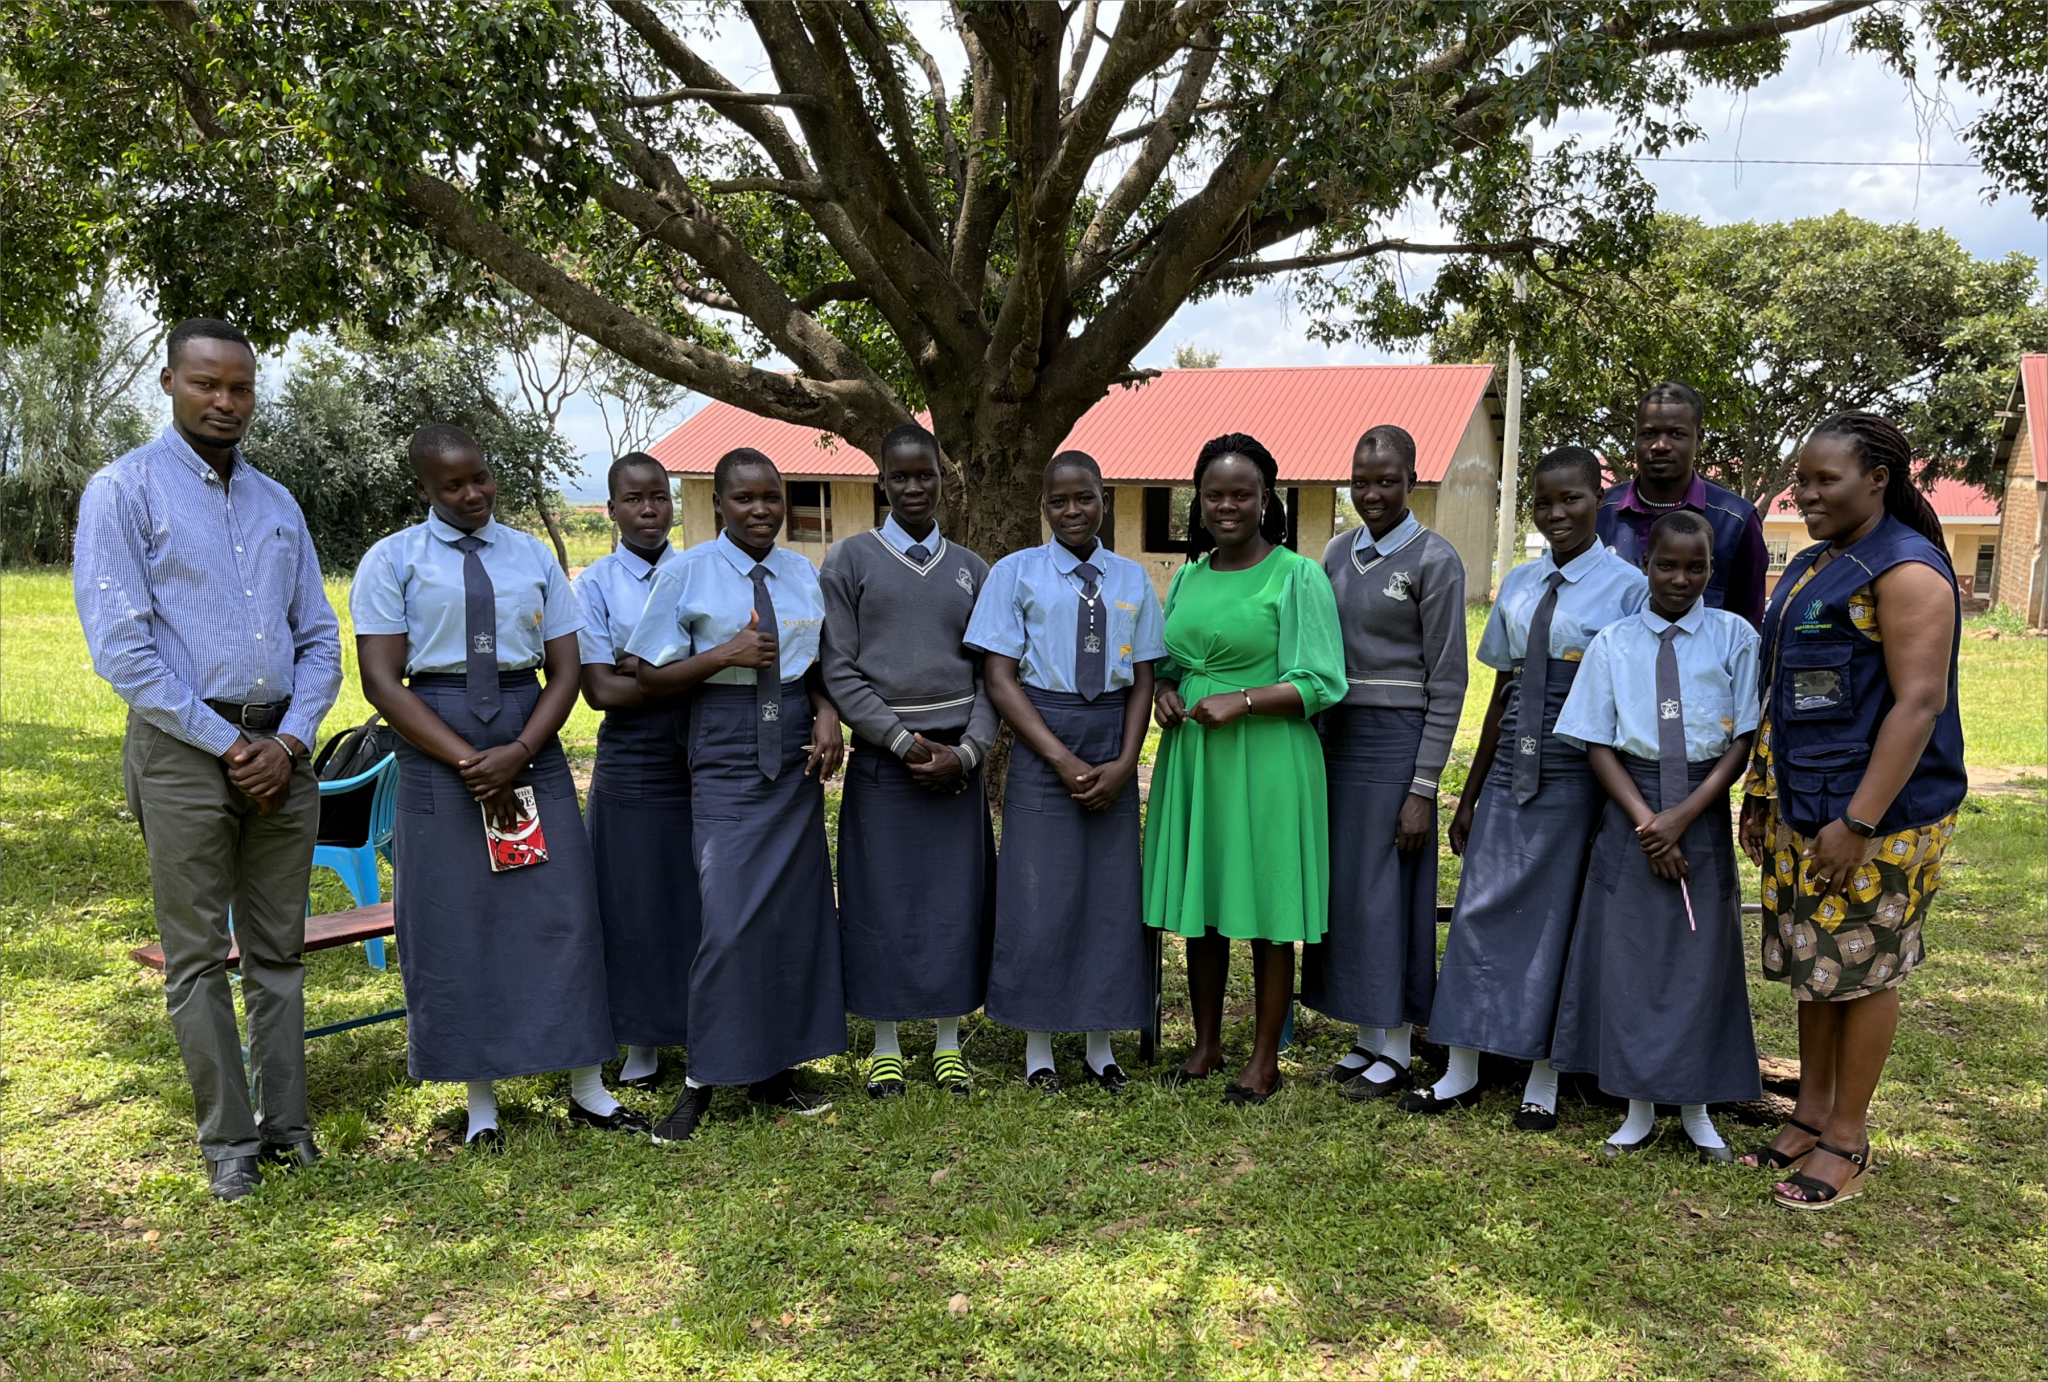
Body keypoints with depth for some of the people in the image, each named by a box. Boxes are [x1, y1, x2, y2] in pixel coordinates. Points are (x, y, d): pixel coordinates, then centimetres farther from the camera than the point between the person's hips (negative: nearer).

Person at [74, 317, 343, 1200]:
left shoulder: (278, 504, 14)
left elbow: (321, 639, 13)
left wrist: (289, 740, -3)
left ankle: (285, 1121, 19)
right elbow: (120, 644, -9)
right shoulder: (125, 490, -1)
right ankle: (227, 1138, 13)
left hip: (281, 750, 4)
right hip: (183, 747, -4)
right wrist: (224, 743, -11)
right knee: (198, 956, 3)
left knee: (279, 950, 9)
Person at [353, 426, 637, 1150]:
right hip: (437, 750, -2)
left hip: (532, 742, 2)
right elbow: (381, 680, -6)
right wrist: (469, 762, -14)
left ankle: (587, 1089, 14)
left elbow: (566, 670, 5)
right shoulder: (392, 561, 1)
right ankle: (480, 1102, 16)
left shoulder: (533, 556, 9)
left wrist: (519, 753, -11)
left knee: (563, 911, 3)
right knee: (453, 923, 2)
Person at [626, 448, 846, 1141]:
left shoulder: (804, 575, 8)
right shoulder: (686, 574, -4)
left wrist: (827, 711, -4)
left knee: (797, 912, 9)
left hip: (796, 754, 5)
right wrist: (726, 654, -18)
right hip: (726, 754, -5)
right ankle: (701, 1081, 8)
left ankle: (775, 1069, 23)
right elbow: (650, 677, -4)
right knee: (730, 921, -9)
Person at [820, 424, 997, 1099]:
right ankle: (886, 1043, 20)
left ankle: (949, 1041, 21)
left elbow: (990, 674, 6)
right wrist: (904, 742, -12)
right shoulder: (849, 561, 2)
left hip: (957, 760, 2)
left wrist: (966, 751, -9)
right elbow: (838, 669, -4)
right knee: (882, 900, 4)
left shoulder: (971, 570, 10)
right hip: (882, 758, -2)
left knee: (956, 899, 6)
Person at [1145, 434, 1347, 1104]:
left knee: (1267, 914, 3)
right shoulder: (1188, 577, 12)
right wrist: (1164, 690, 0)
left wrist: (1242, 701, -19)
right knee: (1197, 903, 11)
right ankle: (1206, 1044, 27)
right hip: (1190, 758, 6)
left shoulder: (1298, 577, -5)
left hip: (1267, 764, -5)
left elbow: (1321, 685, -9)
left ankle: (1265, 1059, 17)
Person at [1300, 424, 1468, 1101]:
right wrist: (1311, 749, 10)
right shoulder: (1338, 552, 10)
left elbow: (1447, 683, -10)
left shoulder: (1435, 560, -8)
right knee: (1342, 884, 9)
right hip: (1336, 733, 6)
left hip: (1395, 739, -6)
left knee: (1384, 889, -1)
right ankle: (1368, 1038, 22)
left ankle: (1394, 1050, 14)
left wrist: (1422, 787, -13)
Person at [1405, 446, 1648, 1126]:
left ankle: (1542, 1080, 19)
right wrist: (1470, 795, 14)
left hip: (1578, 776, -4)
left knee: (1557, 916, 4)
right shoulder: (1518, 584, 10)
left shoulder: (1626, 587, -5)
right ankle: (1461, 1072, 16)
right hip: (1511, 770, 5)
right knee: (1480, 909, 4)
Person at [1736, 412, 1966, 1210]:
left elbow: (1920, 703, -20)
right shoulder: (1811, 566, 13)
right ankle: (1810, 1115, 27)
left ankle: (1846, 1140, 16)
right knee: (1812, 964, 14)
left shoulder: (1906, 570, -14)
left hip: (1873, 815, -8)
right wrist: (1759, 792, 16)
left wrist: (1859, 823, -24)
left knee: (1861, 970, 3)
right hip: (1800, 808, 8)